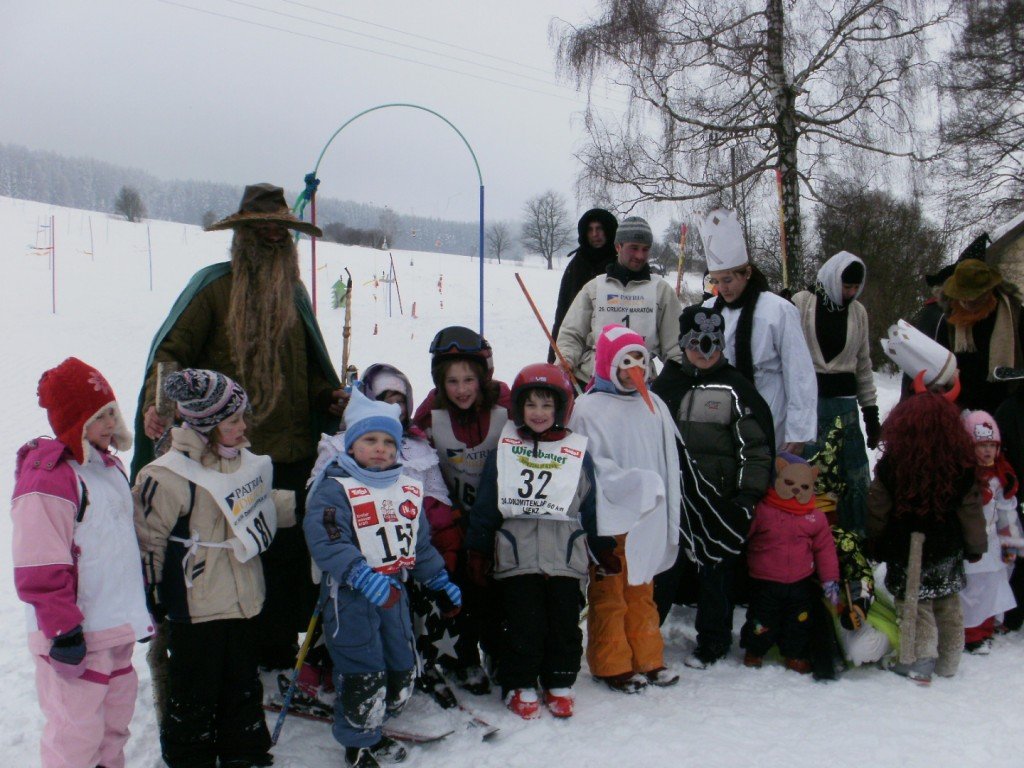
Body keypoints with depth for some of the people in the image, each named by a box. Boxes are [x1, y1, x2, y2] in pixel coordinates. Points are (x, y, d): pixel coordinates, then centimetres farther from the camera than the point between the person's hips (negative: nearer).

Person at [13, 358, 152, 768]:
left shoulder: (108, 464, 9)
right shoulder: (47, 480, -21)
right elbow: (39, 570, -22)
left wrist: (141, 602, 23)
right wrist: (63, 629, -20)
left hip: (118, 626, 9)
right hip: (77, 637, -9)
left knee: (115, 718, 22)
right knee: (77, 733, -1)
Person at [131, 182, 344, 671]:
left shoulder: (292, 290, 15)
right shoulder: (214, 284, -1)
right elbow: (172, 349, -5)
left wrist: (331, 396, 5)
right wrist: (157, 402, -21)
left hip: (291, 452, 4)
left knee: (288, 554, 9)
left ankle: (280, 653, 24)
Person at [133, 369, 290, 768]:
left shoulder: (244, 461, 4)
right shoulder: (167, 476, -18)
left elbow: (265, 505, 22)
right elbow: (147, 540, -11)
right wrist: (146, 600, -8)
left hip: (245, 601, 7)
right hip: (195, 611, -7)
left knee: (244, 686, 20)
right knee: (194, 694, 8)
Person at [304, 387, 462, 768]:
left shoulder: (409, 490, 9)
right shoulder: (335, 488, -14)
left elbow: (421, 544, 19)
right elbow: (326, 541, -26)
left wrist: (440, 582, 16)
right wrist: (363, 577, -36)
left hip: (394, 590, 7)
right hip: (350, 594, -7)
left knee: (401, 668, 15)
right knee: (363, 673, -3)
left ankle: (371, 729, 36)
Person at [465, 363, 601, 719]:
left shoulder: (578, 454, 5)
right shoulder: (504, 450, 5)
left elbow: (592, 509, 10)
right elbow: (485, 506, 7)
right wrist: (478, 551, 5)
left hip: (565, 558, 1)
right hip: (516, 558, 0)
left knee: (564, 623, 8)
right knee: (522, 624, 3)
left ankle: (560, 684, 24)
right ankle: (520, 686, 19)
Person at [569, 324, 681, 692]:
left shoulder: (654, 406, 10)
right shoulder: (588, 409, -8)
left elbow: (669, 465, 14)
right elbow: (589, 468, -13)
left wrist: (669, 520, 13)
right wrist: (636, 485, -15)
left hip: (648, 522, 6)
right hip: (608, 521, -5)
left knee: (642, 593, 16)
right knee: (609, 596, 4)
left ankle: (648, 659, 26)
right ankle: (612, 664, 16)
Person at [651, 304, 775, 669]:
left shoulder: (736, 390, -3)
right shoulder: (667, 384, 9)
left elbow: (757, 446, -3)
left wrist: (748, 495, -8)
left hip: (719, 500, -3)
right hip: (672, 496, 3)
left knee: (715, 570, 7)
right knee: (661, 567, 8)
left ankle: (713, 643, 22)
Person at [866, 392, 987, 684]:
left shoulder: (891, 466, -16)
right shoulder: (962, 467, -10)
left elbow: (877, 513, -7)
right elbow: (971, 512, -1)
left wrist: (875, 547, 9)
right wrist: (976, 547, 13)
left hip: (906, 554, -3)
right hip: (948, 553, 3)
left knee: (915, 606, 7)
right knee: (948, 606, 16)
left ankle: (920, 661, 2)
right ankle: (949, 662, 27)